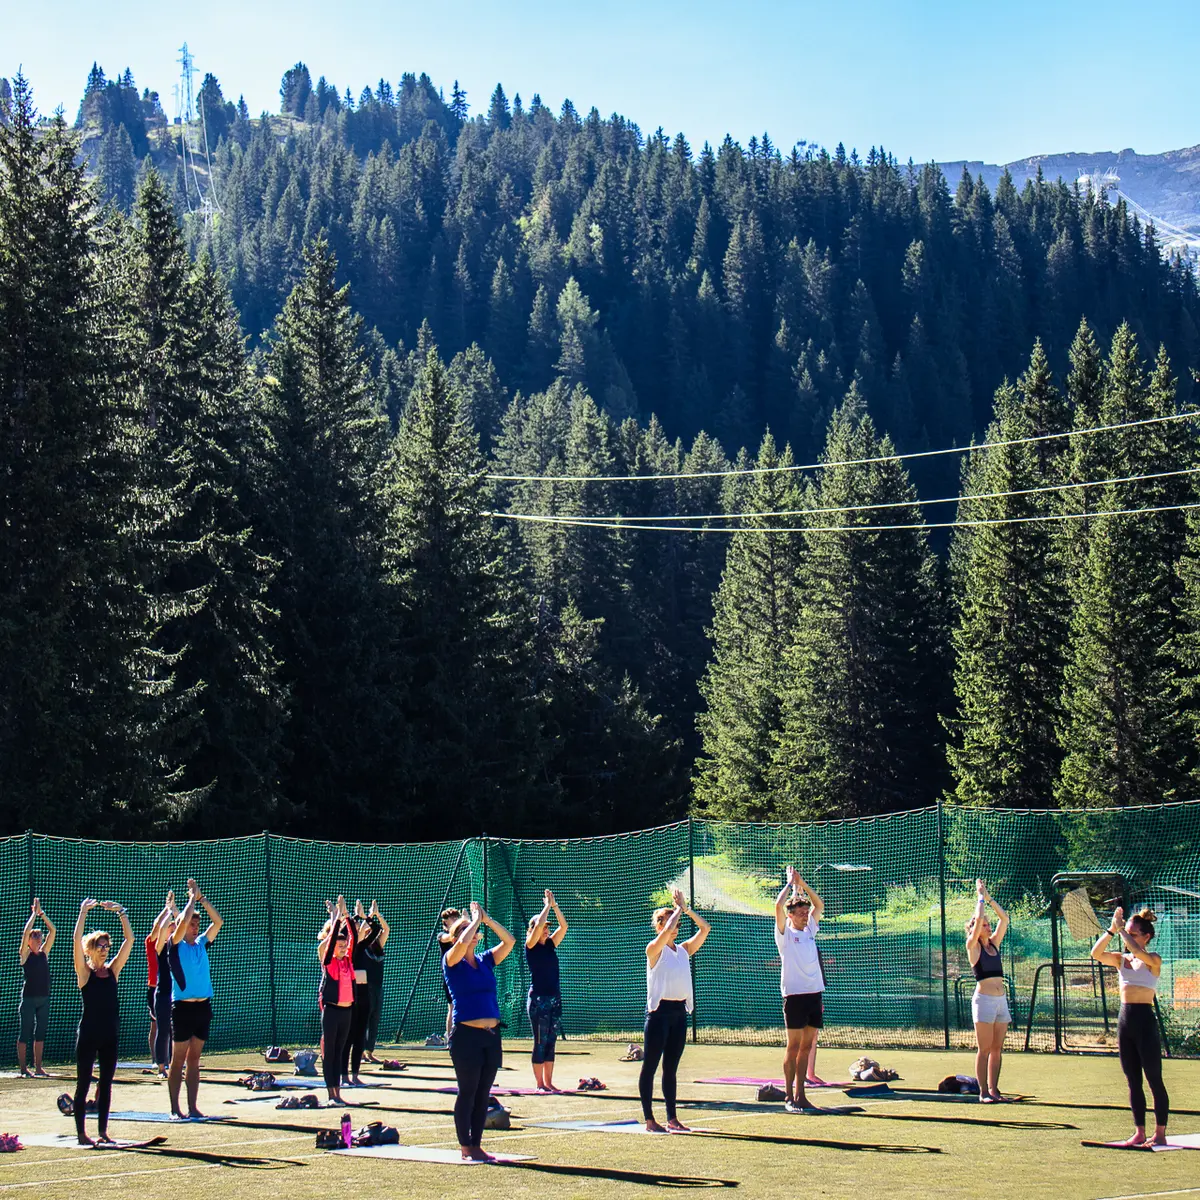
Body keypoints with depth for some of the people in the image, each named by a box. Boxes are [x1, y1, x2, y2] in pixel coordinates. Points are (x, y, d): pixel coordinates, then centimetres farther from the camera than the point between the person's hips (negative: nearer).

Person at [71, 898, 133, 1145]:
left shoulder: (112, 970, 9)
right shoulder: (84, 972, -3)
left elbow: (129, 940, 6)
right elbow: (77, 941, -15)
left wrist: (121, 913, 0)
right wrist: (83, 912, -15)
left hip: (110, 1033, 5)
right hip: (88, 1032, -5)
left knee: (106, 1083, 8)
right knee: (83, 1083, 0)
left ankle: (103, 1132, 14)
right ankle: (81, 1133, 3)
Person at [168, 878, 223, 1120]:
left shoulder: (202, 944, 12)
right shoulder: (176, 945, -2)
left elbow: (217, 921, 6)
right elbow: (183, 922, -17)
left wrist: (202, 897, 2)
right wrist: (192, 897, -8)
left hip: (203, 1006, 5)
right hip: (183, 1006, -5)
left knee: (194, 1059, 8)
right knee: (178, 1059, -2)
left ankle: (192, 1108, 10)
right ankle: (175, 1109, 0)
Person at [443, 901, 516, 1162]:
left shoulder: (485, 961, 13)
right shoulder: (452, 962, -2)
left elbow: (509, 941, 7)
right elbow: (463, 942, -21)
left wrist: (487, 920, 2)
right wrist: (476, 919, -6)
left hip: (491, 1035, 6)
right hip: (466, 1035, -6)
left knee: (483, 1094, 8)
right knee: (467, 1093, -1)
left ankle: (476, 1146, 15)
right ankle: (465, 1148, 5)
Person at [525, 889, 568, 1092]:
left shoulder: (550, 945, 13)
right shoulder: (530, 946, -4)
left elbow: (563, 926, 8)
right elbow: (538, 925, -18)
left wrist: (555, 905, 2)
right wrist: (547, 905, -7)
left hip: (555, 998, 7)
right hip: (538, 998, -7)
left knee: (551, 1043, 8)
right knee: (540, 1043, -4)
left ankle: (548, 1082, 11)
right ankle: (539, 1084, -1)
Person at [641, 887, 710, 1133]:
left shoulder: (684, 950, 13)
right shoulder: (654, 949, -5)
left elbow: (705, 929, 8)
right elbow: (666, 932, -23)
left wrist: (686, 909, 3)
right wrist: (679, 908, -10)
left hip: (679, 1012, 7)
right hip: (659, 1011, -7)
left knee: (671, 1068, 10)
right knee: (650, 1066, -2)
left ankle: (672, 1118, 13)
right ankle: (649, 1120, -1)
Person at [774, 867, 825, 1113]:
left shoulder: (810, 930, 16)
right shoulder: (785, 932, -1)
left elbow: (819, 905, 21)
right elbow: (778, 905, -14)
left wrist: (802, 885, 12)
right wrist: (791, 883, -2)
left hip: (814, 992, 6)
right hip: (794, 993, -6)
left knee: (806, 1046, 6)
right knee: (793, 1046, -4)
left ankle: (800, 1094, 10)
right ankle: (788, 1096, -1)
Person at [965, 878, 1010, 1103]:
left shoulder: (994, 944, 15)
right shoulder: (973, 946, -2)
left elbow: (1004, 919, 13)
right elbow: (978, 920, -12)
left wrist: (989, 898, 10)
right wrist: (980, 898, 0)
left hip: (1001, 999, 6)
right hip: (984, 999, -6)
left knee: (997, 1049, 6)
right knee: (984, 1049, -5)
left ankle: (993, 1089, 10)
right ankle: (983, 1091, -5)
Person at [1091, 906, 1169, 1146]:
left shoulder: (1153, 960, -5)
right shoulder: (1122, 960, 11)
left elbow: (1137, 953, -26)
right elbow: (1096, 953, -4)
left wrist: (1121, 928, -17)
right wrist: (1112, 930, -11)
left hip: (1145, 1020, -6)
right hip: (1125, 1019, 6)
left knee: (1154, 1081, -2)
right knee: (1133, 1081, 8)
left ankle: (1160, 1132, 3)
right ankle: (1139, 1132, 13)